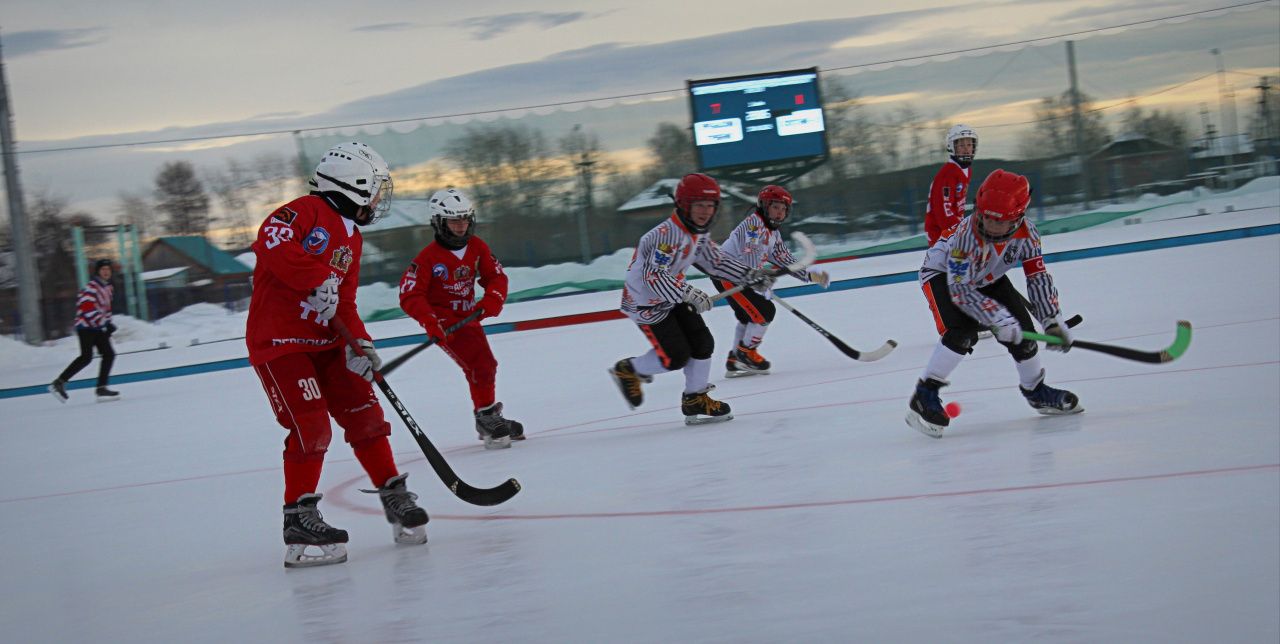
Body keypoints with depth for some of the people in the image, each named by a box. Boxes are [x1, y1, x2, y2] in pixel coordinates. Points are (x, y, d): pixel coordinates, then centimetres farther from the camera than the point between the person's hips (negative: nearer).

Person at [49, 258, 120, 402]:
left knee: (109, 354, 0)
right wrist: (104, 322, -23)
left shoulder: (108, 288, 16)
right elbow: (86, 307, -22)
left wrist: (108, 323, 14)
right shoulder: (92, 287, -13)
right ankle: (58, 383, -14)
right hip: (86, 326, -9)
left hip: (98, 328, 9)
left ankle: (101, 388, 1)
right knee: (87, 357, -19)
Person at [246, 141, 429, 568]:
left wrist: (358, 344, -4)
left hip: (324, 341, 9)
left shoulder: (350, 239, 16)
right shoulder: (305, 211, -11)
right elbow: (271, 241, -29)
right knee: (311, 428, -15)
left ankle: (395, 499, 17)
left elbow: (344, 301, 13)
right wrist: (318, 278, -30)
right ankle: (299, 520, -5)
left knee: (364, 414, 6)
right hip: (278, 340, -9)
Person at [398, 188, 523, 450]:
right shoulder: (429, 257, -19)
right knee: (478, 363, -23)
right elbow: (409, 295, -22)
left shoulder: (477, 247, -1)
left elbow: (496, 277, 4)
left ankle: (490, 420, 37)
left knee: (487, 365, 18)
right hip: (443, 319, -8)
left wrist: (492, 300, -18)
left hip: (468, 316, 8)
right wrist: (429, 321, -36)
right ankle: (487, 417, -14)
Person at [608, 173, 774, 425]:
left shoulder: (699, 233, 1)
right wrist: (690, 294, -44)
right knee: (676, 356, -11)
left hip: (673, 298, 9)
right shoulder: (666, 235, -30)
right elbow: (654, 276, -38)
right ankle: (627, 370, 12)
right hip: (645, 302, -9)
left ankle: (695, 401, 15)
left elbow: (717, 262, 12)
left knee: (702, 344, 2)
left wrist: (751, 275, 2)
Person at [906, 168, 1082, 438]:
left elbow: (1037, 277, -13)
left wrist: (1053, 320, -18)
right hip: (942, 273, -6)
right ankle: (924, 395, -21)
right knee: (961, 332, -29)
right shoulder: (967, 233, -38)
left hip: (988, 278, 6)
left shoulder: (1025, 232, -23)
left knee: (1021, 329, -1)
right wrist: (999, 318, -43)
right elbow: (960, 289, -38)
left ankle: (1036, 391, 24)